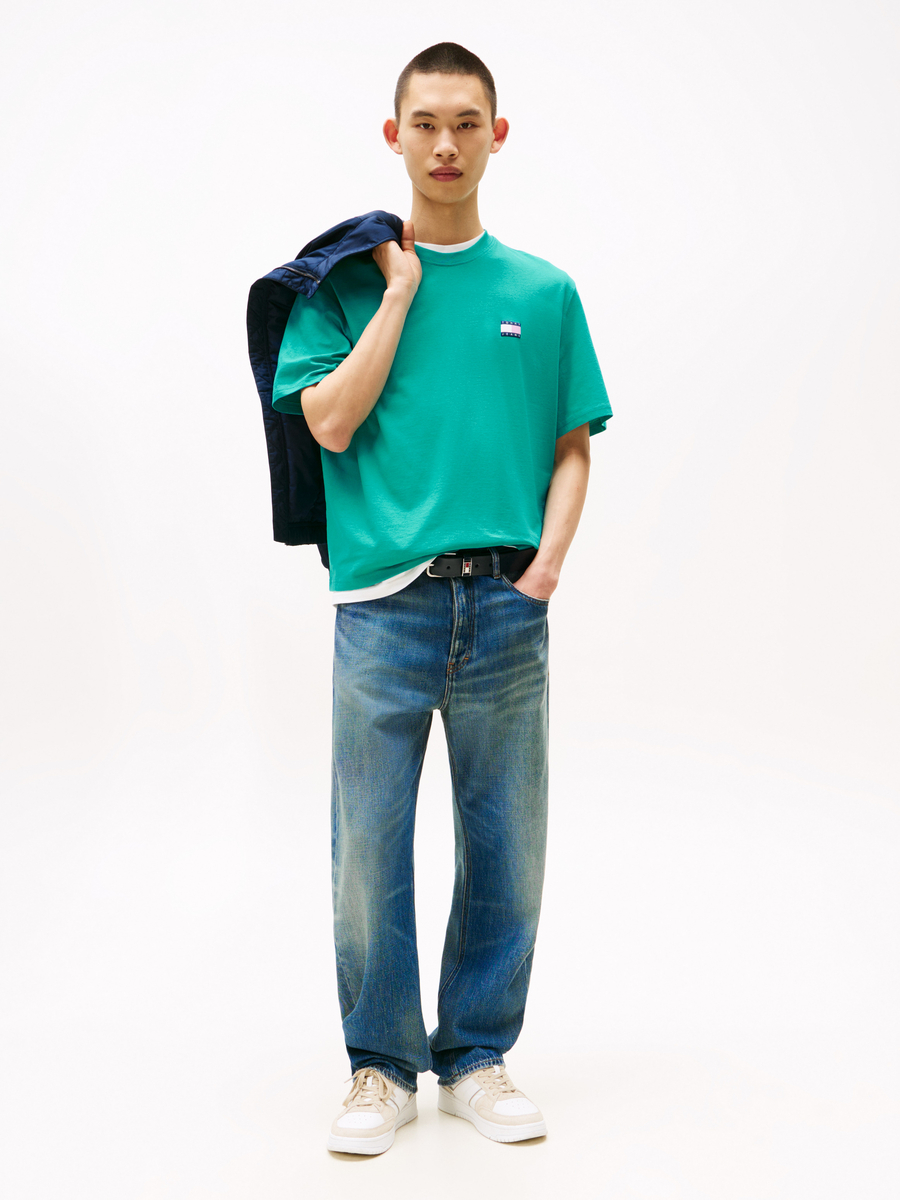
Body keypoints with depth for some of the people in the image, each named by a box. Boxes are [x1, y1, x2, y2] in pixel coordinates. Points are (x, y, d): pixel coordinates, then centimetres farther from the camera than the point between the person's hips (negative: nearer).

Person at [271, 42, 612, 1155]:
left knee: (506, 844, 7)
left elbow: (572, 447, 12)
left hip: (506, 605, 2)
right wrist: (403, 286, -6)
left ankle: (478, 1053, 23)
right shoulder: (344, 277, 6)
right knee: (371, 844, 3)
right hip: (383, 601, -1)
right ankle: (381, 1063, 19)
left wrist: (547, 561, -3)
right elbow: (332, 422, -7)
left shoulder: (543, 290, 10)